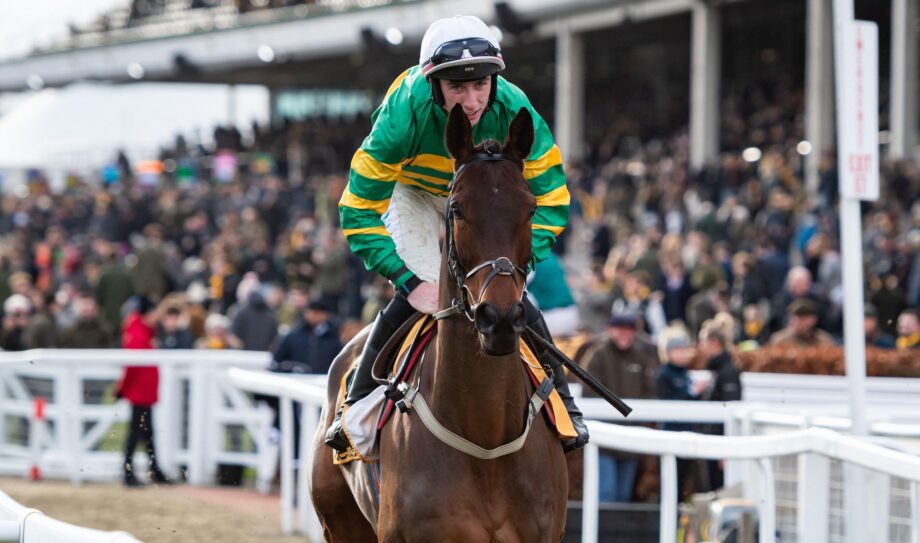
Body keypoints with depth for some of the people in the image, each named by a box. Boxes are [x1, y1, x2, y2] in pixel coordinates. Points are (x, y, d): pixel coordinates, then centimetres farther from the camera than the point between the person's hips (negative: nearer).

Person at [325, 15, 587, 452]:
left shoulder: (515, 113, -34)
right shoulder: (402, 116, -40)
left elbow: (551, 201, -21)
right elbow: (359, 213, -34)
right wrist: (411, 282, -39)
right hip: (414, 191, -2)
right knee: (419, 294, -19)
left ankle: (560, 402, 7)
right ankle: (357, 403, -2)